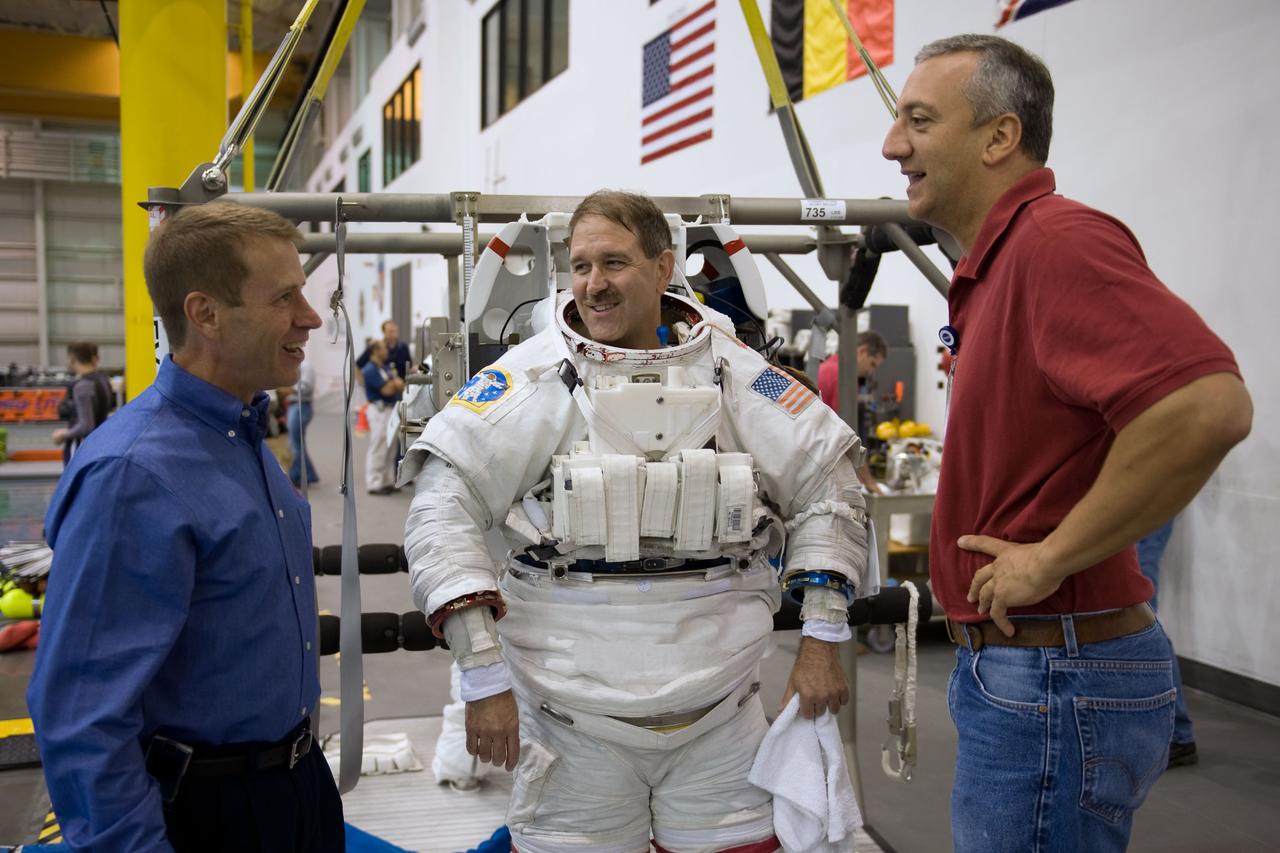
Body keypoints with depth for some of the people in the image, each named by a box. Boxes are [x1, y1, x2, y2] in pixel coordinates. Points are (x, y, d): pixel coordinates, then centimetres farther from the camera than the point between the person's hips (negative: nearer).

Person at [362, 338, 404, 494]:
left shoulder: (387, 367, 14)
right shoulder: (370, 370, -13)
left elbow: (401, 385, 11)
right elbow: (386, 390, -17)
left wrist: (395, 383, -10)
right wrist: (395, 383, 1)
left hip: (391, 409, 9)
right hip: (379, 410, -9)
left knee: (391, 449, 14)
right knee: (378, 449, -6)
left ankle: (388, 481, 21)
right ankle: (374, 484, -2)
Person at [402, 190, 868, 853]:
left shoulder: (733, 373, 3)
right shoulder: (534, 377, -3)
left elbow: (826, 483, 9)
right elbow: (444, 506, -8)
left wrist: (821, 642, 3)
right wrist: (483, 675, -14)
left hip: (719, 711, 2)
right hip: (571, 715, -1)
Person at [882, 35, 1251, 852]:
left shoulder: (1057, 238, -19)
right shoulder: (999, 262, 12)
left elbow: (1208, 404, -32)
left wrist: (1049, 560, -25)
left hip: (1056, 674, -10)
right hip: (1017, 661, 10)